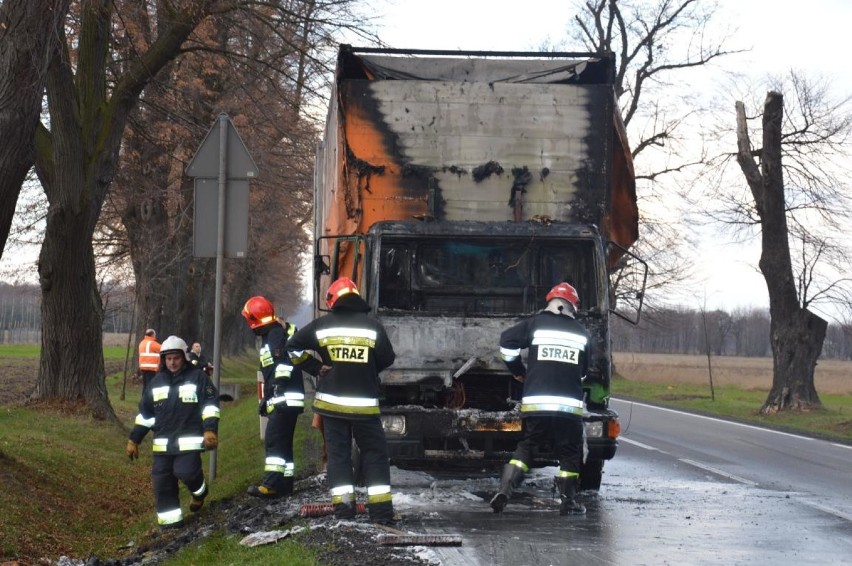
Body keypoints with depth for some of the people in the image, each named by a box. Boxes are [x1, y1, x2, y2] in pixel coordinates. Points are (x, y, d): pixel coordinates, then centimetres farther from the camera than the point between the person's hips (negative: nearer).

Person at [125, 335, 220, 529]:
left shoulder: (197, 377, 0)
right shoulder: (157, 381, 13)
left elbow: (210, 404, -5)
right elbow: (145, 413, 16)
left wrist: (210, 429, -19)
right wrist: (134, 440, 13)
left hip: (189, 440, -5)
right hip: (163, 442, 5)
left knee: (186, 472, -19)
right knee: (162, 479, 0)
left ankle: (198, 491, 16)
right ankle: (170, 519, 9)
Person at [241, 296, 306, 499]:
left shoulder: (277, 334, -10)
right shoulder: (270, 336, 23)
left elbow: (284, 362, -23)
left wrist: (280, 385, -26)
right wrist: (266, 399, 30)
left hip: (286, 398, -11)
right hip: (279, 400, 11)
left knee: (274, 440, -15)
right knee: (282, 442, 12)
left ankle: (272, 485, -19)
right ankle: (285, 483, 15)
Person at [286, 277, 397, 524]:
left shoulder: (322, 325, -1)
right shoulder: (373, 326, -4)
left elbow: (293, 346, 3)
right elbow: (387, 359, 3)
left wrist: (315, 367, 8)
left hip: (331, 402, 1)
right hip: (365, 404, -1)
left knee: (338, 454, 9)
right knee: (375, 456, 6)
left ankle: (343, 505, 3)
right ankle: (381, 510, 1)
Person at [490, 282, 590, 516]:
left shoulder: (536, 324, 5)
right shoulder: (582, 333, 11)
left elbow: (507, 340, 0)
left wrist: (517, 371, 14)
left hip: (535, 402, 0)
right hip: (571, 404, 0)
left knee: (525, 446, 10)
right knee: (569, 453, 12)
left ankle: (505, 490, -5)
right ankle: (568, 502, 10)